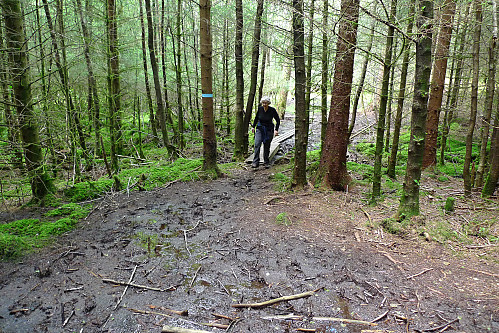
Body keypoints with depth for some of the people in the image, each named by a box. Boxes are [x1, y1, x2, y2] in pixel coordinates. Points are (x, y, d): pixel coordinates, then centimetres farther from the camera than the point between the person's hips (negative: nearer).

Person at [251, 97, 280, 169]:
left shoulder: (272, 110, -12)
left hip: (269, 130, -2)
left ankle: (266, 163, 18)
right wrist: (253, 126, 15)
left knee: (267, 147, 3)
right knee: (257, 144, -15)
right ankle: (256, 162, -16)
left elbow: (278, 120, -2)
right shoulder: (260, 109, -5)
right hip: (259, 128, 2)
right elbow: (256, 118, 12)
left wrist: (276, 129, -10)